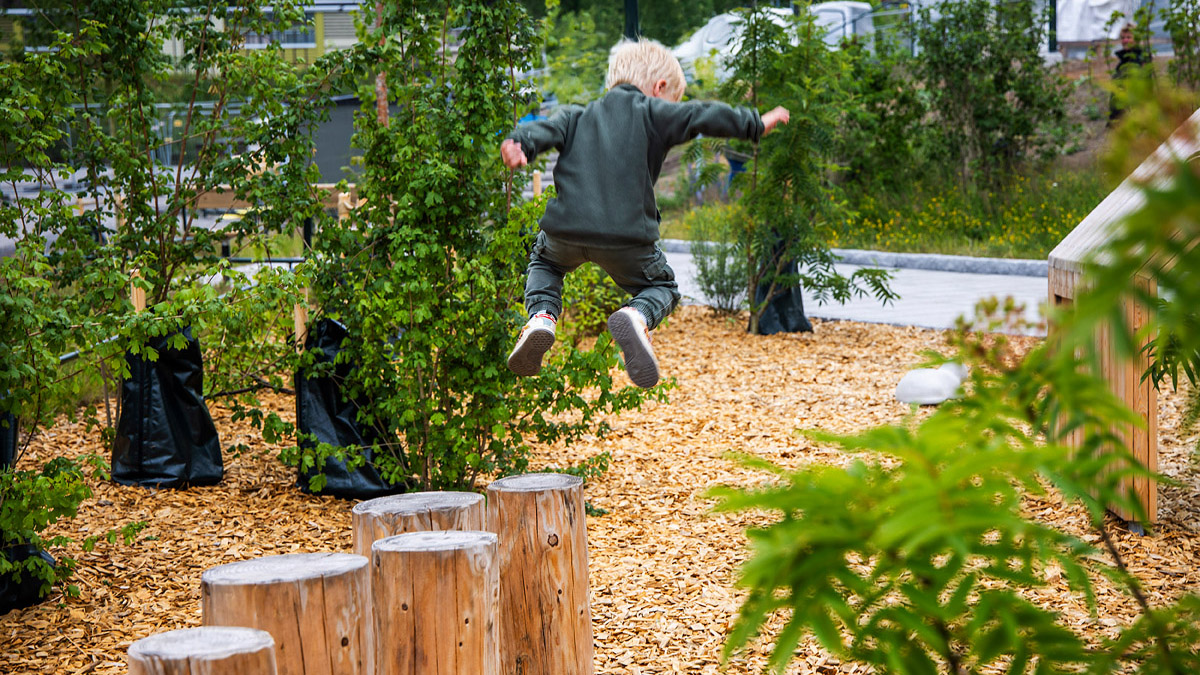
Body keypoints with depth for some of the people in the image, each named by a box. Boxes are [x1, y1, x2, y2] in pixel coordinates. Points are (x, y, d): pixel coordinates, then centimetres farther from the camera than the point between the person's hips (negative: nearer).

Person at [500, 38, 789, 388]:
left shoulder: (577, 117, 21)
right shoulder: (653, 113, 9)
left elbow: (545, 131, 5)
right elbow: (700, 116, 0)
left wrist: (518, 145, -13)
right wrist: (755, 124, 7)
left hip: (568, 228, 3)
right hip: (627, 235, -3)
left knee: (544, 261, 35)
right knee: (663, 288, 19)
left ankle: (541, 316, 4)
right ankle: (637, 316, -16)